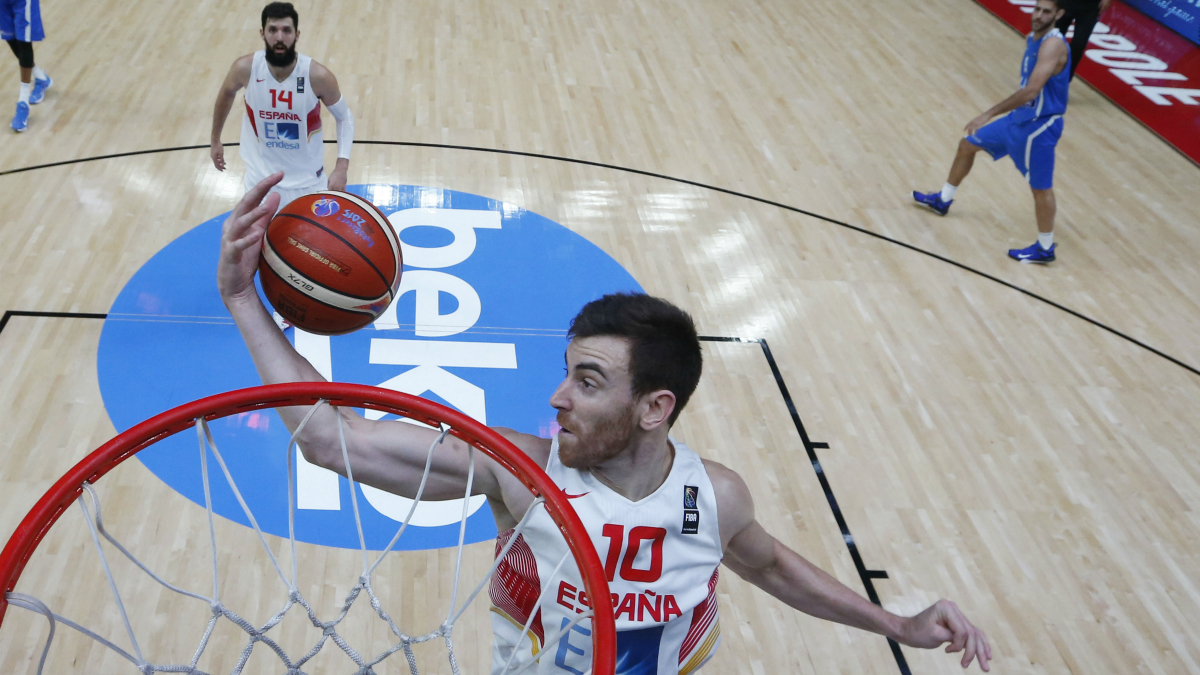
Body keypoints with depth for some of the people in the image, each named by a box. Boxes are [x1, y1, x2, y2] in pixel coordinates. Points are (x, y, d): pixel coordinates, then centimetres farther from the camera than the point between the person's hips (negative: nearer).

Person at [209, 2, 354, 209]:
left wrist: (342, 166, -18)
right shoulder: (245, 68, -16)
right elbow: (226, 94, 8)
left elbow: (344, 117, -6)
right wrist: (215, 140, 17)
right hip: (261, 181, 1)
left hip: (307, 182, -1)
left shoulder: (318, 76, -21)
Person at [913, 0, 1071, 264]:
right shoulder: (1032, 38, 4)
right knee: (967, 145, 19)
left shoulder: (1053, 44, -26)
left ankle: (1045, 248, 16)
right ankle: (943, 200, 38)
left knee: (1040, 187, 1)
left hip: (1039, 125, -10)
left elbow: (1031, 91, -35)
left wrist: (989, 114, -33)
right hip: (1019, 117, 10)